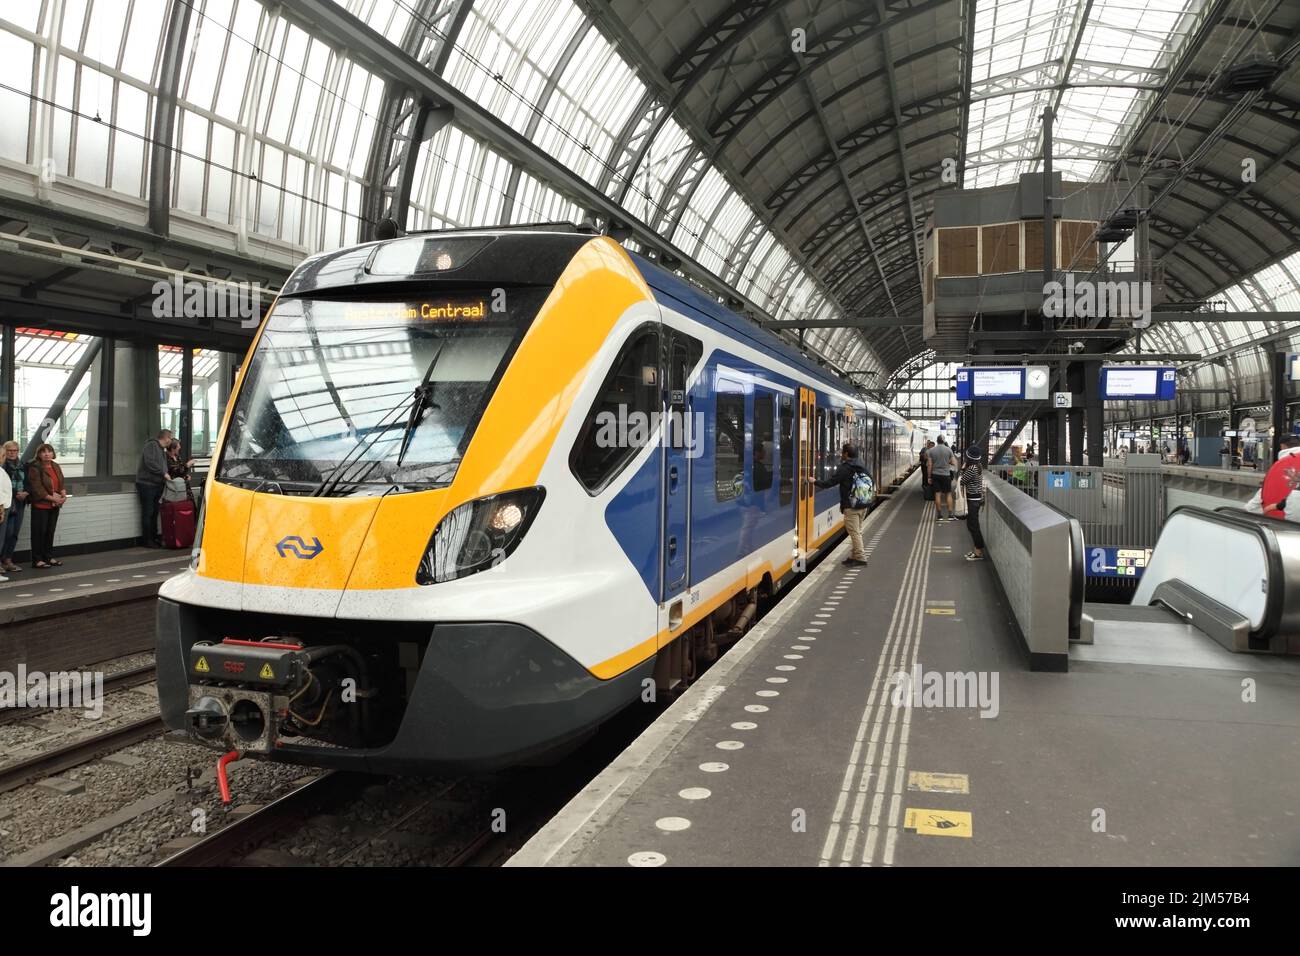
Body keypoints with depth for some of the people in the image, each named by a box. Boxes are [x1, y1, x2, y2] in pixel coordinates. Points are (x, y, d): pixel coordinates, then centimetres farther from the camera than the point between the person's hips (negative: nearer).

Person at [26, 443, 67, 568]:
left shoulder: (56, 467, 11)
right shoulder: (35, 468, -10)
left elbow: (61, 483, 15)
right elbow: (37, 489, -16)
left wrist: (63, 495, -4)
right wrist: (53, 498, -19)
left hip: (54, 506, 7)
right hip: (40, 505, -6)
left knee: (50, 532, 12)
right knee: (39, 532, -2)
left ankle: (49, 557, 19)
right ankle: (37, 560, 3)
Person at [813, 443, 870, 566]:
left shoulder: (844, 468, -13)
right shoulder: (862, 467, 10)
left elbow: (830, 483, -13)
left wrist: (815, 481, 1)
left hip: (851, 507, -8)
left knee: (855, 533, -3)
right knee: (858, 531, 14)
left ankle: (861, 559, -3)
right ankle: (854, 556, 18)